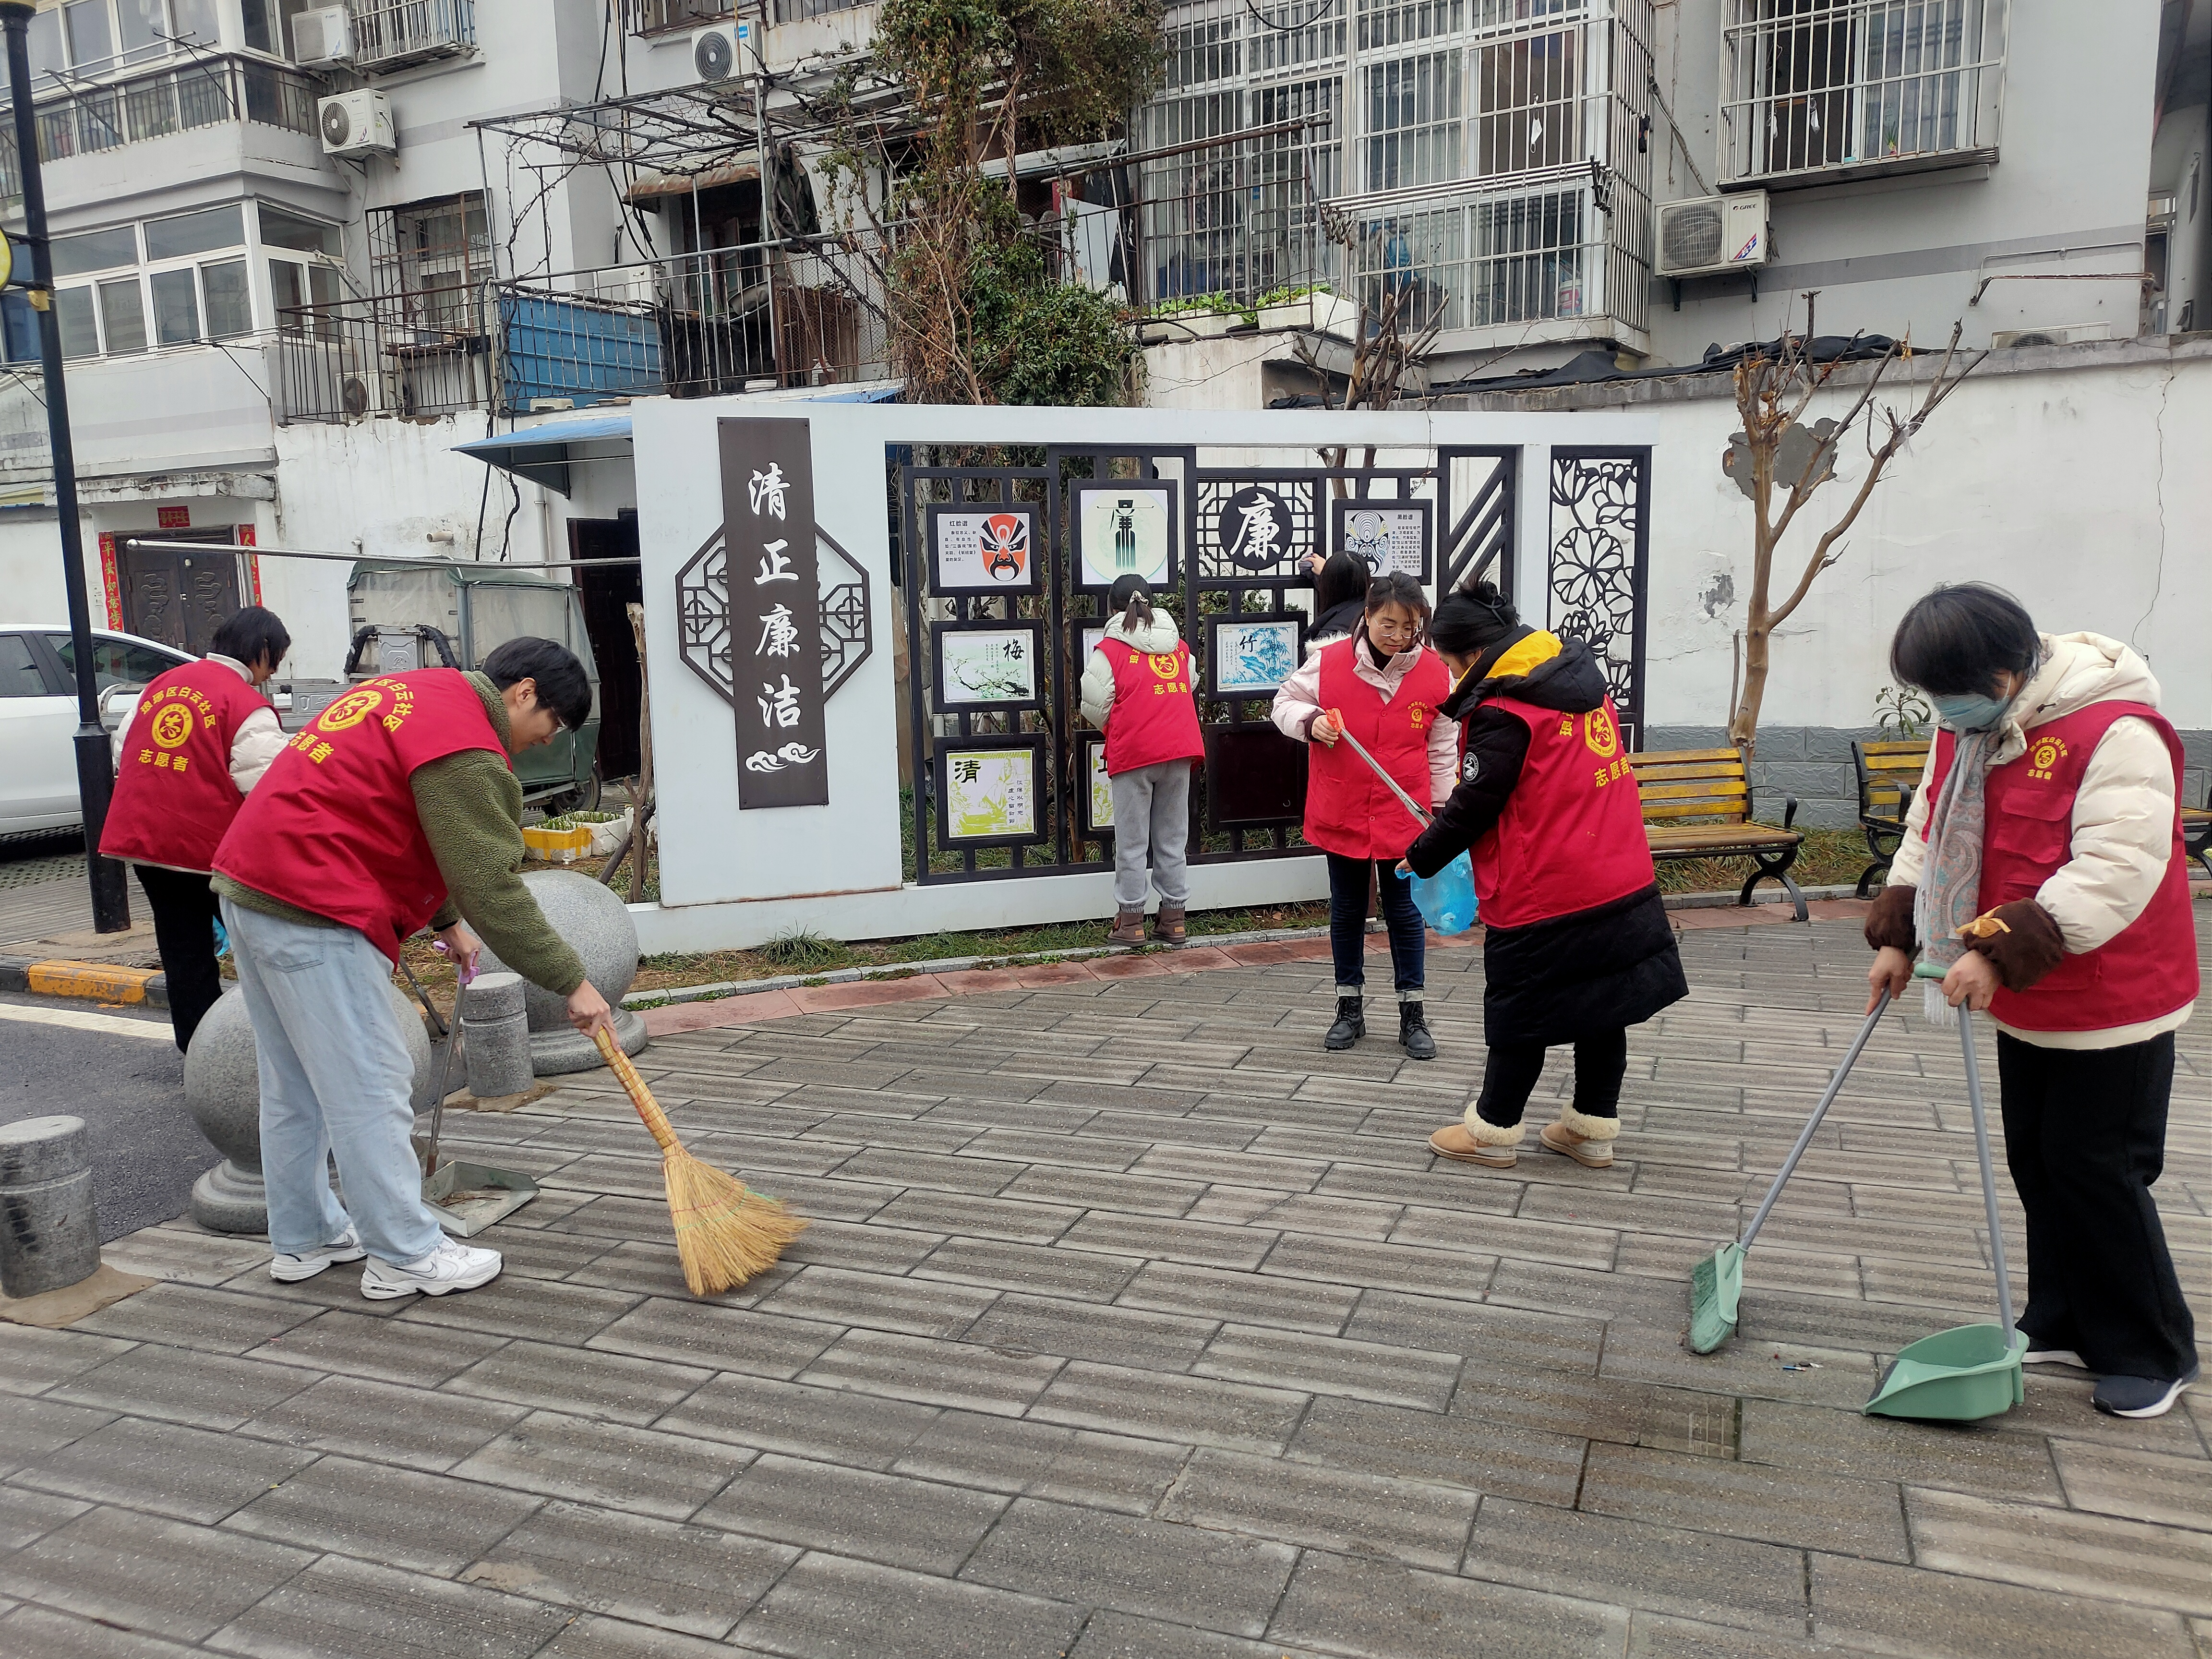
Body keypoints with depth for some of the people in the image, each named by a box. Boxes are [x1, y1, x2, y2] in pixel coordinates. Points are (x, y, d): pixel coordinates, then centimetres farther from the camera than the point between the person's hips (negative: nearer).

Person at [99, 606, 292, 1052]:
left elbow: (124, 756, 18)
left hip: (142, 836, 6)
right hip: (211, 843, -6)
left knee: (183, 949, 13)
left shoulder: (161, 685, 11)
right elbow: (264, 785, -18)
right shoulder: (248, 705, -12)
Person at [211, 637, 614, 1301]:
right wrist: (572, 982, -12)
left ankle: (303, 1238, 29)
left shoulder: (412, 692, 17)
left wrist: (445, 923, 27)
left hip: (248, 884, 11)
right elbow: (492, 888, -18)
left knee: (295, 1085, 18)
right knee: (369, 1088, -4)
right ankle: (405, 1257, 3)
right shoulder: (465, 752, -16)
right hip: (312, 911, -11)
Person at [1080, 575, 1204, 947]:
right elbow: (1190, 690, 15)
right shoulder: (1179, 646, 10)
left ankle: (1130, 920, 7)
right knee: (1172, 838, 11)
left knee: (1132, 841, 4)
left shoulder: (1110, 648, -4)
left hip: (1132, 753, -4)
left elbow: (1095, 706, -5)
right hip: (1179, 749, 4)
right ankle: (1174, 919, 14)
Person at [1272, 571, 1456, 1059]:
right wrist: (1310, 721, -17)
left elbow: (1442, 750, 3)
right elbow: (1285, 702, 5)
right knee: (1347, 911, 13)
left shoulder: (1435, 674, -6)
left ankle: (1412, 1014, 21)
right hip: (1341, 813, 1)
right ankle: (1350, 1007, 28)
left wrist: (1442, 812, 5)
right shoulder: (1329, 662, -9)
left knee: (1405, 912, 8)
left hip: (1404, 816, 0)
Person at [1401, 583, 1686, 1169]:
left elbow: (1473, 806, -14)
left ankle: (1493, 1129, 18)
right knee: (1602, 1006, 14)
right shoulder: (1581, 681, 10)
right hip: (1622, 882, 9)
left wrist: (1420, 858, 1)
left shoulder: (1504, 713, -19)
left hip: (1544, 897, -8)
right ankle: (1593, 1126, 25)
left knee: (1521, 1010, 5)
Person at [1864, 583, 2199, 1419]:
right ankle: (2061, 1326, 31)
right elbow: (1931, 832, 11)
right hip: (2025, 1004, 8)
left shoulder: (2116, 732, -24)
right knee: (2036, 1163, 15)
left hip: (2113, 1007, -8)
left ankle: (2153, 1354, 18)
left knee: (2097, 1171, -1)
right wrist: (1897, 937, 2)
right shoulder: (1966, 728, 2)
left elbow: (2114, 872, -31)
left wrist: (2001, 951, -35)